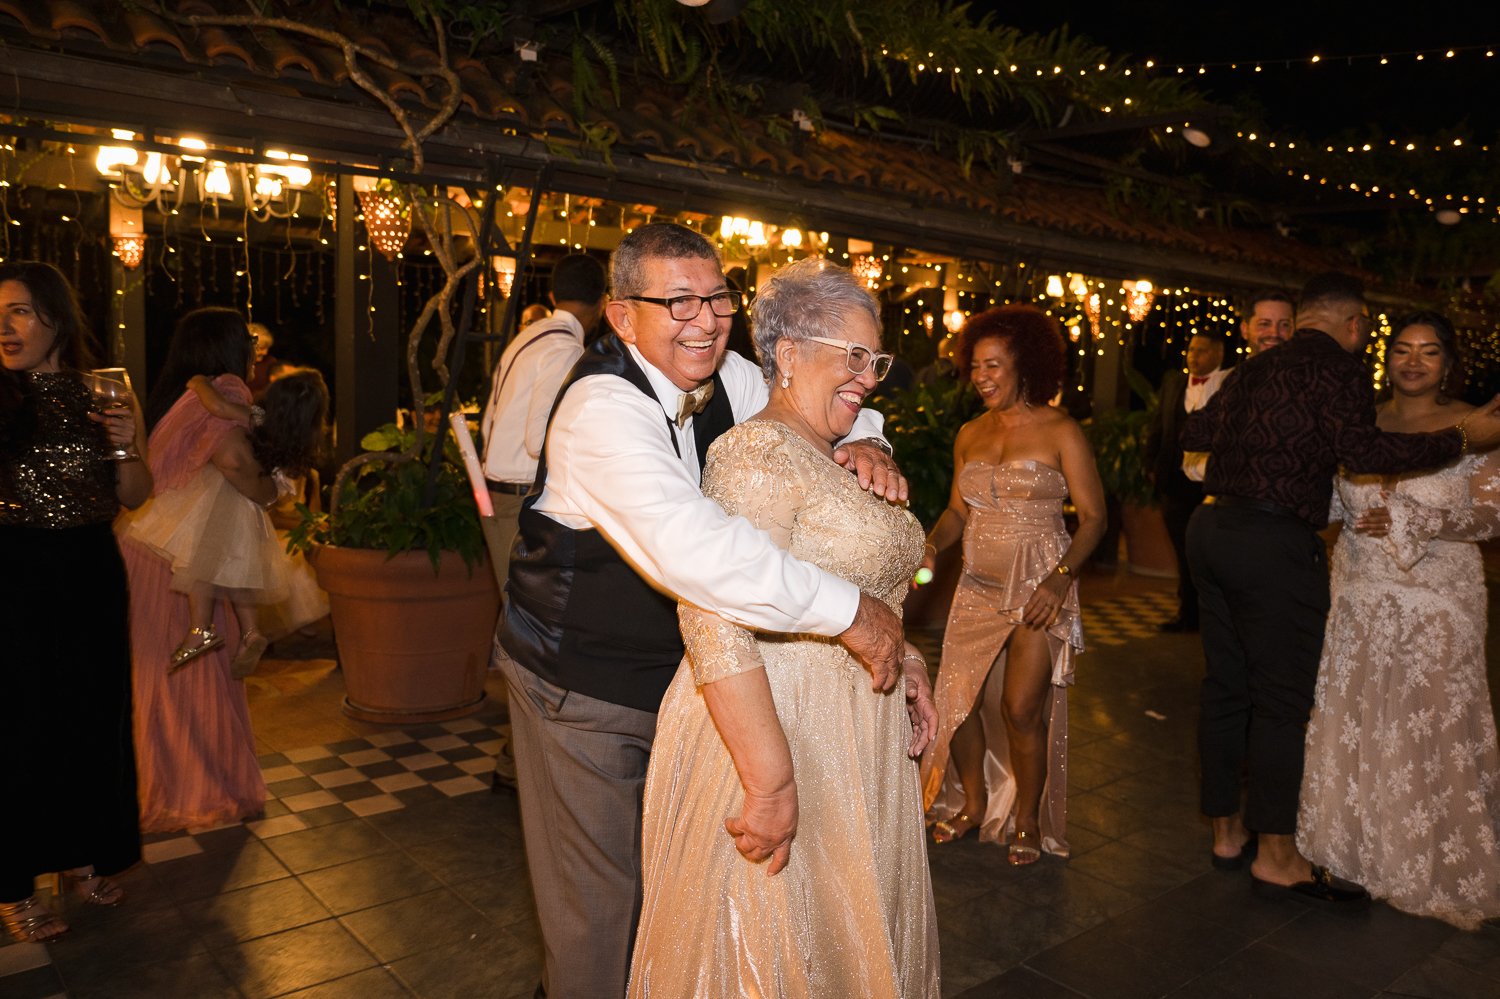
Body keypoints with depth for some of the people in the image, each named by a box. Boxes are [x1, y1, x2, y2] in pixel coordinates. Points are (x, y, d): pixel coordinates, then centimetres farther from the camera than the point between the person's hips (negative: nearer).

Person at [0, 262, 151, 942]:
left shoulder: (97, 397, 3)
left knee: (93, 715, 13)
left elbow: (135, 497, 6)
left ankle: (84, 853, 33)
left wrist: (130, 445, -12)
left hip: (89, 573, 3)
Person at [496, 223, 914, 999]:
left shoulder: (725, 376, -6)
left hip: (680, 673, 7)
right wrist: (848, 610, -41)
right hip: (583, 688, -7)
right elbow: (688, 546, -45)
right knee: (597, 901, 9)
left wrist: (861, 440, -16)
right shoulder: (601, 409, -30)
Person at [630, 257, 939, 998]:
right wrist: (771, 782, -29)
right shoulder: (760, 454, -19)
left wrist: (902, 669, 10)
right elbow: (715, 624, -29)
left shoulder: (830, 460, 12)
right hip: (773, 735, -9)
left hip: (849, 737, 9)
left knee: (843, 932, 21)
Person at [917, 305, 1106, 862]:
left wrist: (1061, 578, -21)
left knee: (1021, 710, -6)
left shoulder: (1060, 432, -7)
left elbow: (1093, 517, -8)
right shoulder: (969, 435, 9)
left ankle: (1027, 821, 18)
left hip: (1039, 590, -5)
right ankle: (971, 802, 29)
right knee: (957, 701, 4)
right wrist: (931, 546, -5)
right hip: (978, 587, 5)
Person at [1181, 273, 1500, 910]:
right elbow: (1362, 451, -19)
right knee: (1282, 699, 0)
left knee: (1225, 686, 14)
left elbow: (1192, 434, 28)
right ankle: (1276, 857, 9)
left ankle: (1226, 831, 25)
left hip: (1211, 527, 8)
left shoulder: (1252, 369, 17)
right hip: (1275, 540, -8)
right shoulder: (1336, 367, -5)